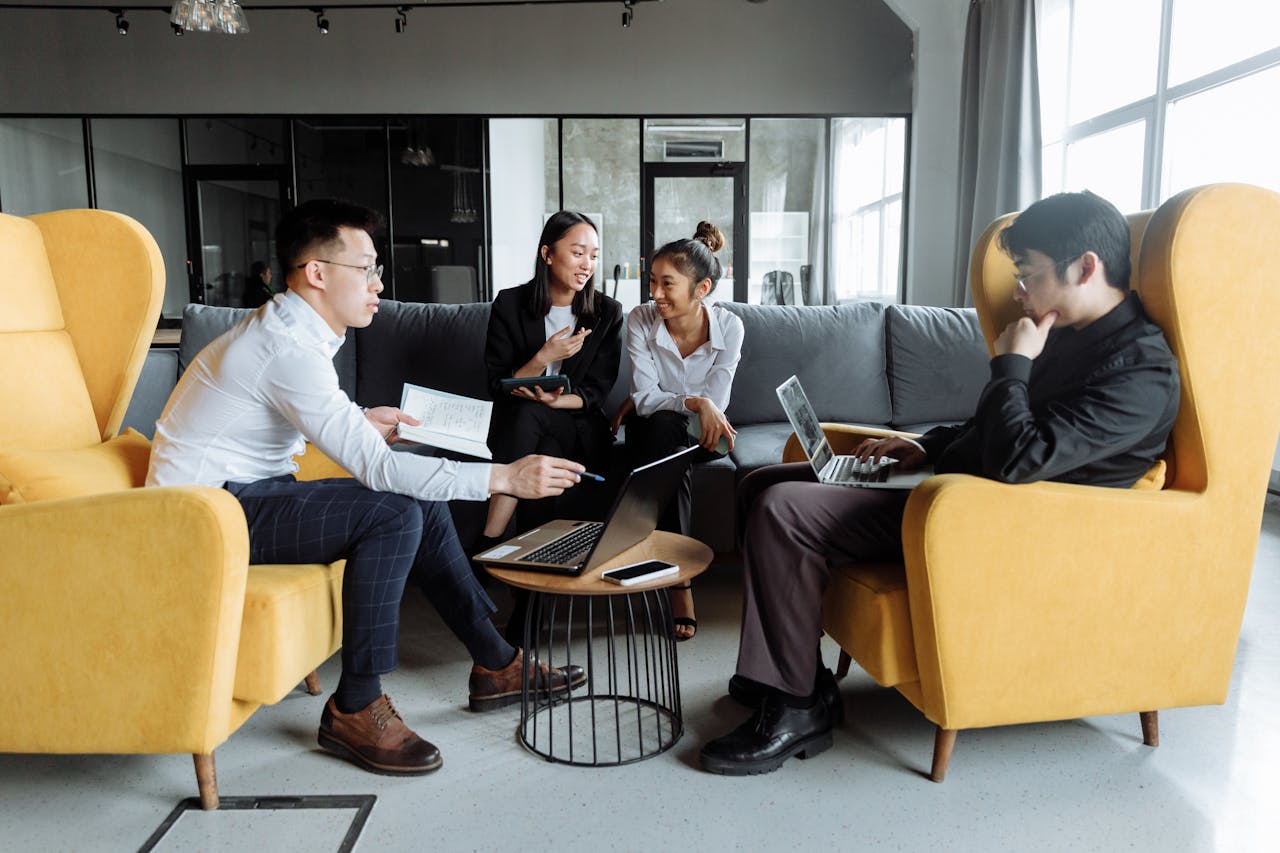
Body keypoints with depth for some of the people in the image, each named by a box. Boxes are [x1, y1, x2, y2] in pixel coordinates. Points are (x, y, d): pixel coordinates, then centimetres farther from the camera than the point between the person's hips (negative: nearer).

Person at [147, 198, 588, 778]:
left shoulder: (292, 330, 8)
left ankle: (495, 665, 9)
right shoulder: (289, 347, -25)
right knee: (393, 513, -27)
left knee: (424, 503, 2)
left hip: (251, 492, 10)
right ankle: (355, 709, -15)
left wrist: (358, 423, 9)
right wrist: (504, 478, -31)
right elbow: (377, 467, -31)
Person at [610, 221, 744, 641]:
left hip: (699, 433, 0)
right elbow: (646, 396, -16)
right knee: (662, 423, -36)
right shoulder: (641, 319, -13)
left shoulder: (728, 326, -13)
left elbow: (716, 403, -14)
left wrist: (643, 402, -15)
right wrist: (696, 404, -34)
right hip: (653, 432, 0)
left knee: (662, 421, -35)